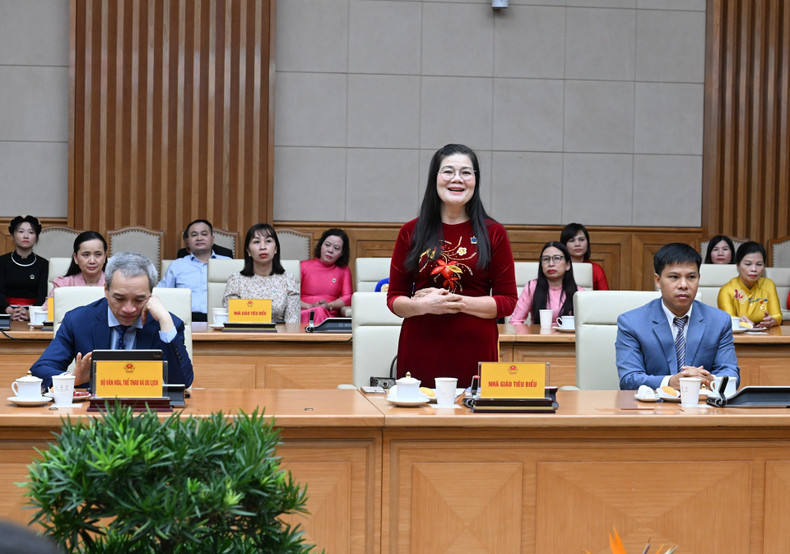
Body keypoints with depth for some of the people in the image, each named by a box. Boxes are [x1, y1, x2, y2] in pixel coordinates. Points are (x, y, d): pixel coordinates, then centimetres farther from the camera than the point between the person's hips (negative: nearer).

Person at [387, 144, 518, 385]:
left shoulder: (493, 234, 5)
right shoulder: (411, 232, 7)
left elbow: (508, 301, 2)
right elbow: (394, 298, 8)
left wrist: (459, 302, -10)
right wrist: (423, 305, -12)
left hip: (475, 354, 0)